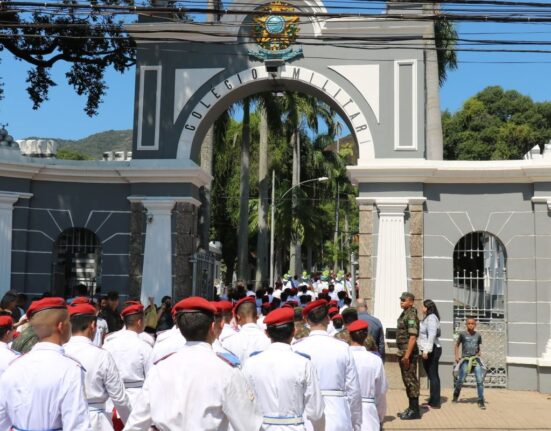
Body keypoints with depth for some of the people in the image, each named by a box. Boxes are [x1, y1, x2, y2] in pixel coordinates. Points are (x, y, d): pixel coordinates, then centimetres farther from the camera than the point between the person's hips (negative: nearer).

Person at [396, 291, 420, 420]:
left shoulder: (411, 316, -16)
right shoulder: (404, 314, 15)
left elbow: (413, 337, -23)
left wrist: (407, 355, -25)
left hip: (408, 352, -10)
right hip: (403, 352, 10)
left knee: (411, 380, -6)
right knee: (407, 380, 14)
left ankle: (414, 410, -1)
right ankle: (411, 408, 22)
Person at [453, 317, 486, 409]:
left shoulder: (478, 335, 5)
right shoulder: (463, 334, -1)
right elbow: (457, 344, 11)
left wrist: (478, 356, 9)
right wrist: (457, 356, 3)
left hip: (475, 359, 2)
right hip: (465, 360, -2)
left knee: (480, 380, -8)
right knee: (460, 380, 0)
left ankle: (481, 401, 0)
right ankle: (456, 396, 28)